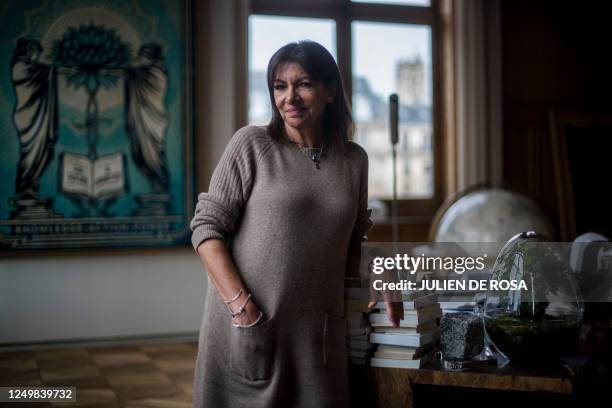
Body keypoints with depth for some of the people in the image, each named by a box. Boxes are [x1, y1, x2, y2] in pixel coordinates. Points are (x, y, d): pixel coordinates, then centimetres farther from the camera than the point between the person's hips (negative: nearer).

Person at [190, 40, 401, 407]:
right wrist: (241, 306, -15)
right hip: (246, 325, -3)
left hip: (320, 333, 3)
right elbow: (207, 228, -7)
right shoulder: (252, 144, -4)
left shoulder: (354, 160, 8)